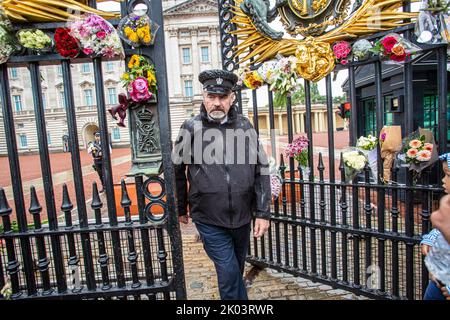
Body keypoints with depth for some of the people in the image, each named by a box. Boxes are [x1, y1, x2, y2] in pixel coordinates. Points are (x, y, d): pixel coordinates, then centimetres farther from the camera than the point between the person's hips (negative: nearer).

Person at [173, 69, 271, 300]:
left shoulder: (245, 126, -1)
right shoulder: (191, 128, -6)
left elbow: (261, 170, -1)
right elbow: (177, 171, 1)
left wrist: (263, 213, -3)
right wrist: (181, 209, 7)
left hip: (242, 217, 3)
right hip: (209, 220, -3)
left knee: (237, 270, 21)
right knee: (228, 272, 0)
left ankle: (231, 296, 49)